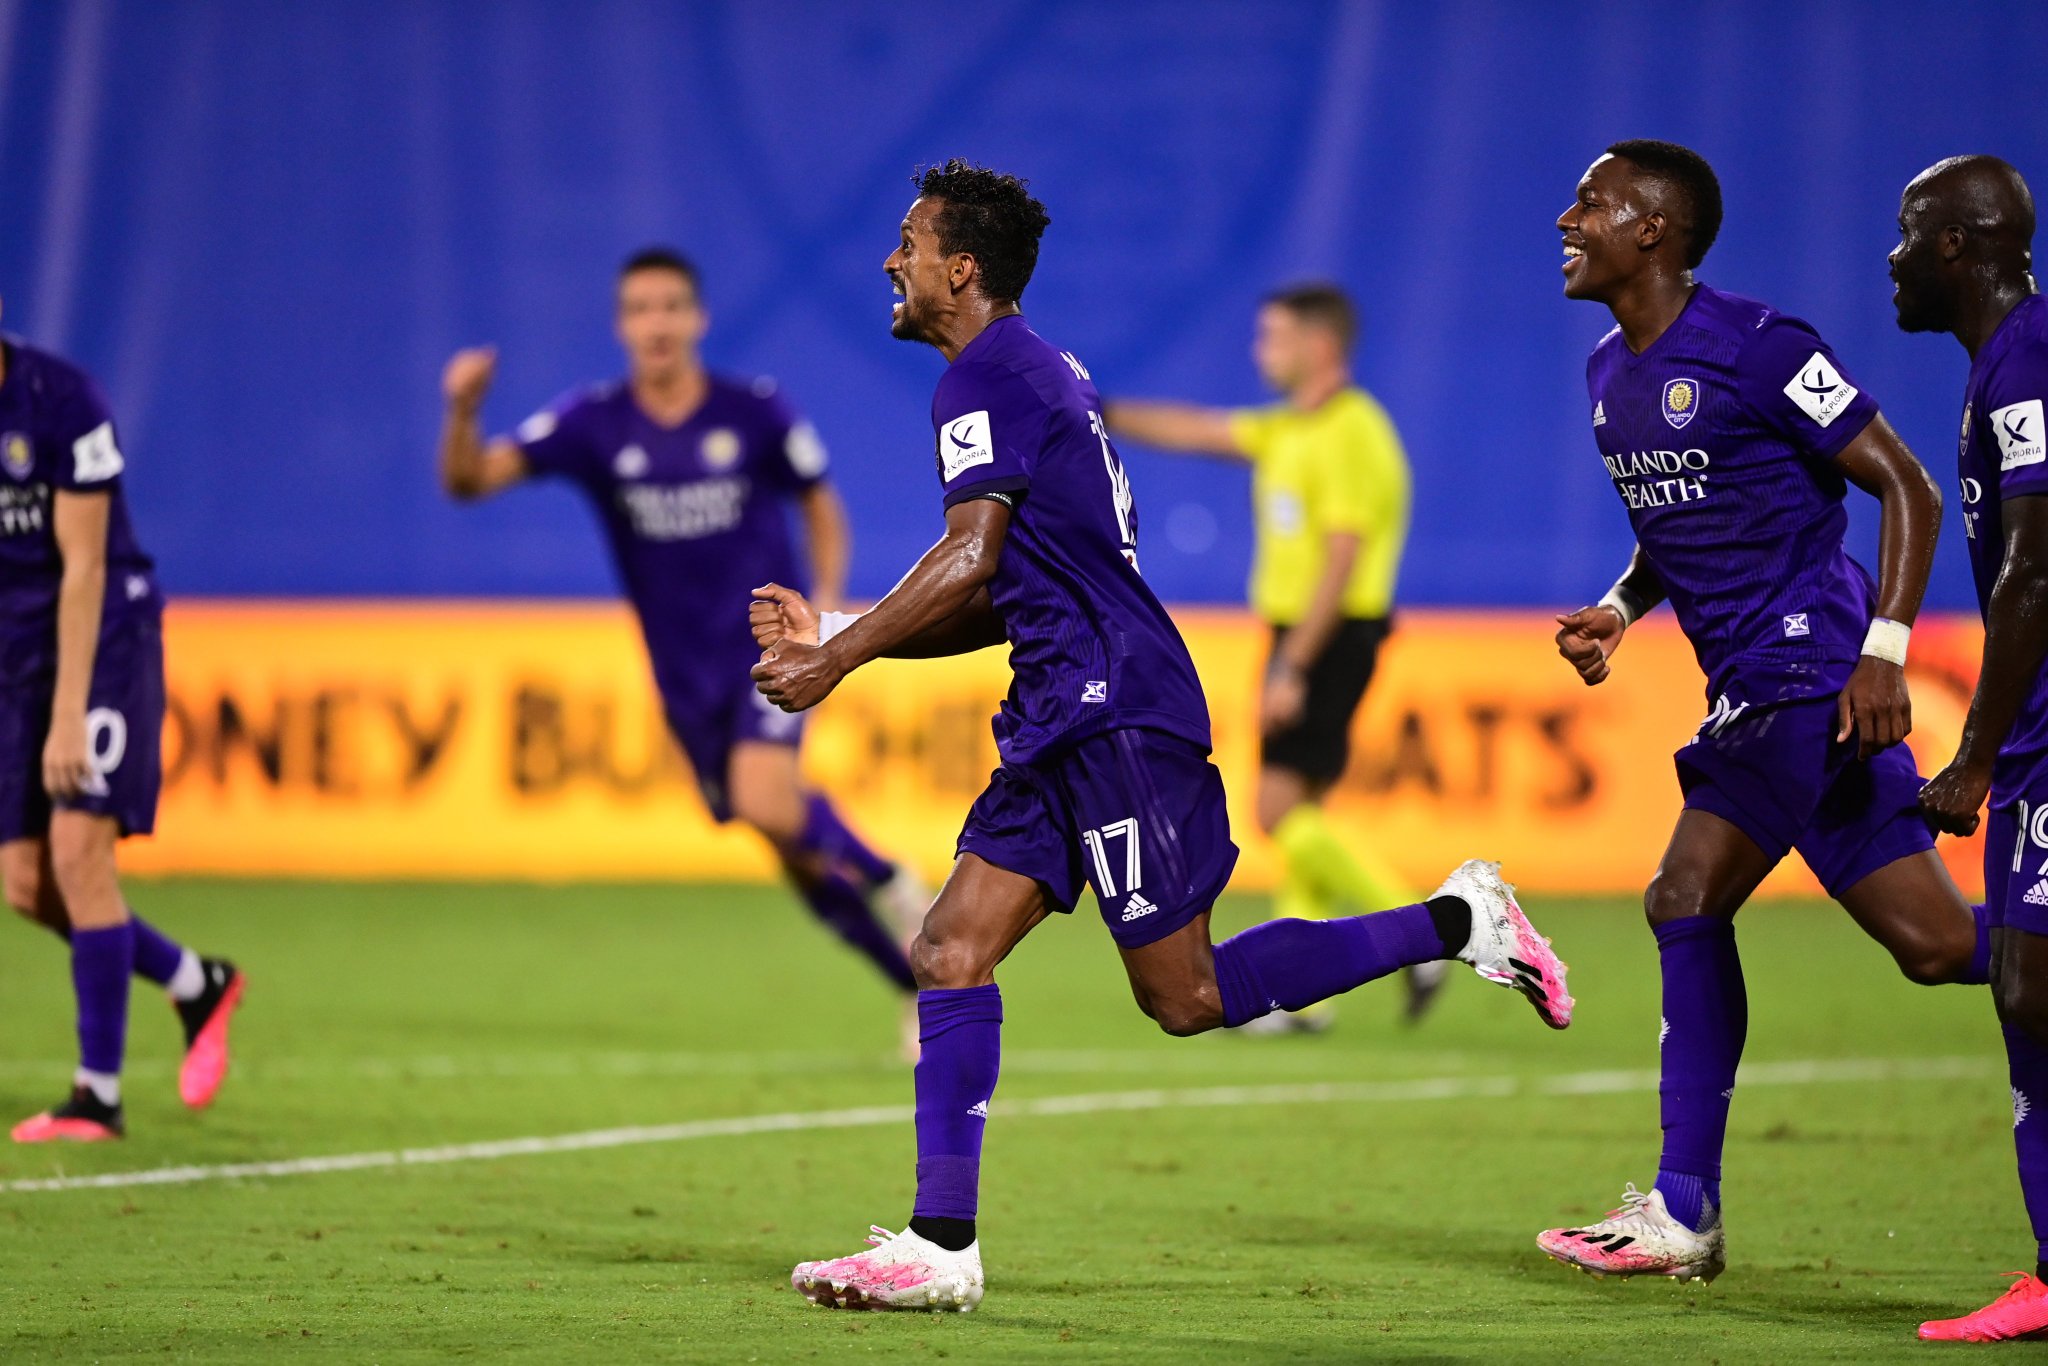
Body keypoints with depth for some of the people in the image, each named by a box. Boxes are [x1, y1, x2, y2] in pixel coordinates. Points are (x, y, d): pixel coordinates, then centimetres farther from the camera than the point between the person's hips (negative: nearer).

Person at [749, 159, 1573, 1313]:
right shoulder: (1035, 373, 21)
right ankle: (940, 1248, -3)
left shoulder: (987, 374, -9)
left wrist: (837, 659, -13)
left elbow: (969, 564, -19)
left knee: (1187, 997, -6)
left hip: (1116, 714, -10)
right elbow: (997, 603, 23)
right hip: (1068, 719, 10)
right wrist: (832, 635, 20)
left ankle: (1458, 922, 2)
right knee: (950, 952, 2)